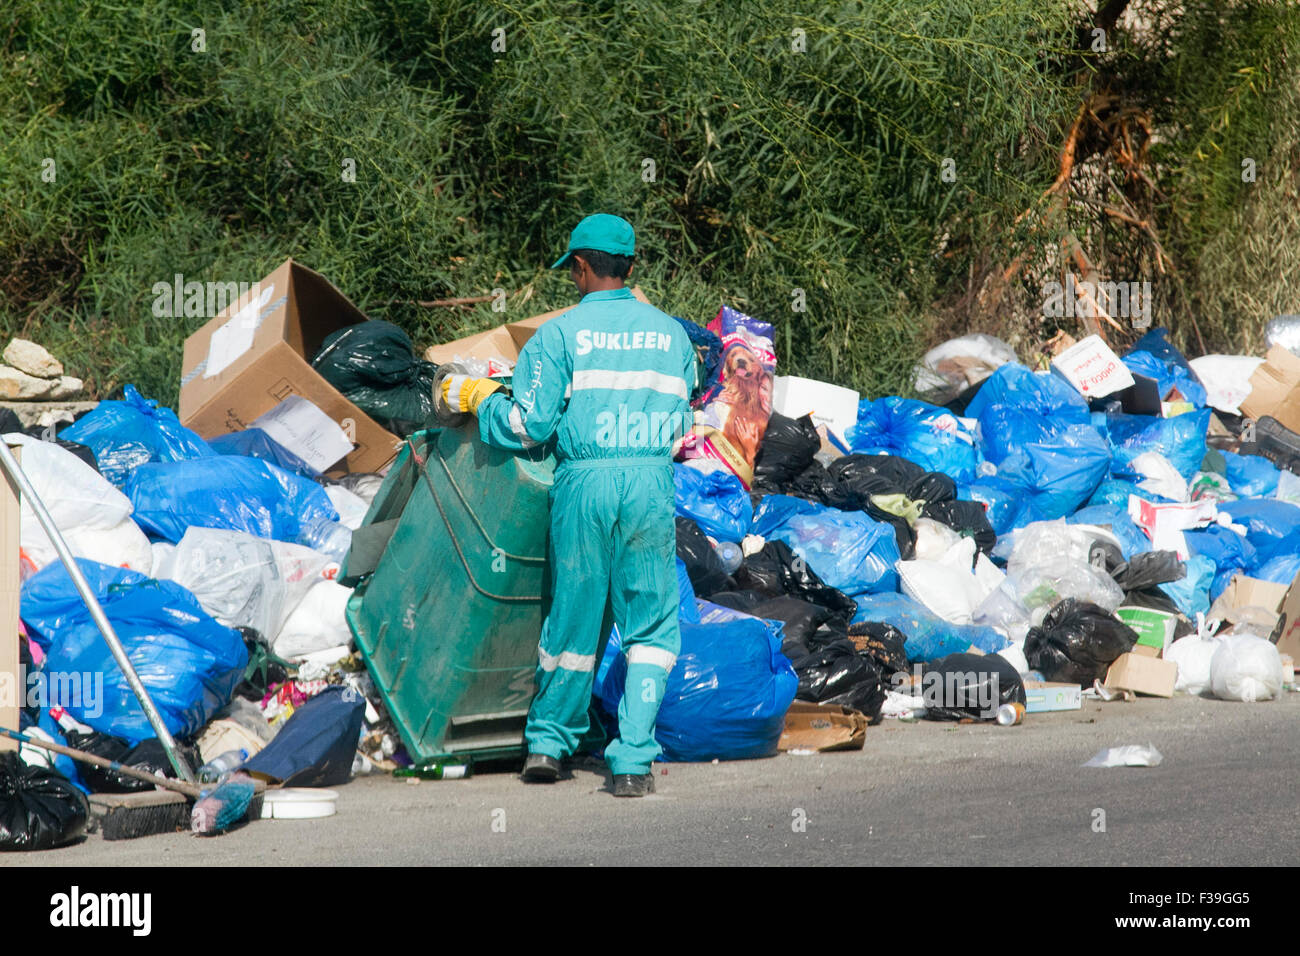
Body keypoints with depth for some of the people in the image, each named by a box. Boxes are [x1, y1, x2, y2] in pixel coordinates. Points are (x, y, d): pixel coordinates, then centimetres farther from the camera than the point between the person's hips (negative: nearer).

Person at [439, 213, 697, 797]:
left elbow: (529, 425, -2)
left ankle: (548, 742, 25)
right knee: (652, 623, 6)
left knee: (574, 616, 11)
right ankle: (632, 758, -2)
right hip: (652, 482, 1)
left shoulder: (560, 334, 0)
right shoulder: (671, 333, 12)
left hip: (583, 483, -1)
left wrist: (478, 397, 15)